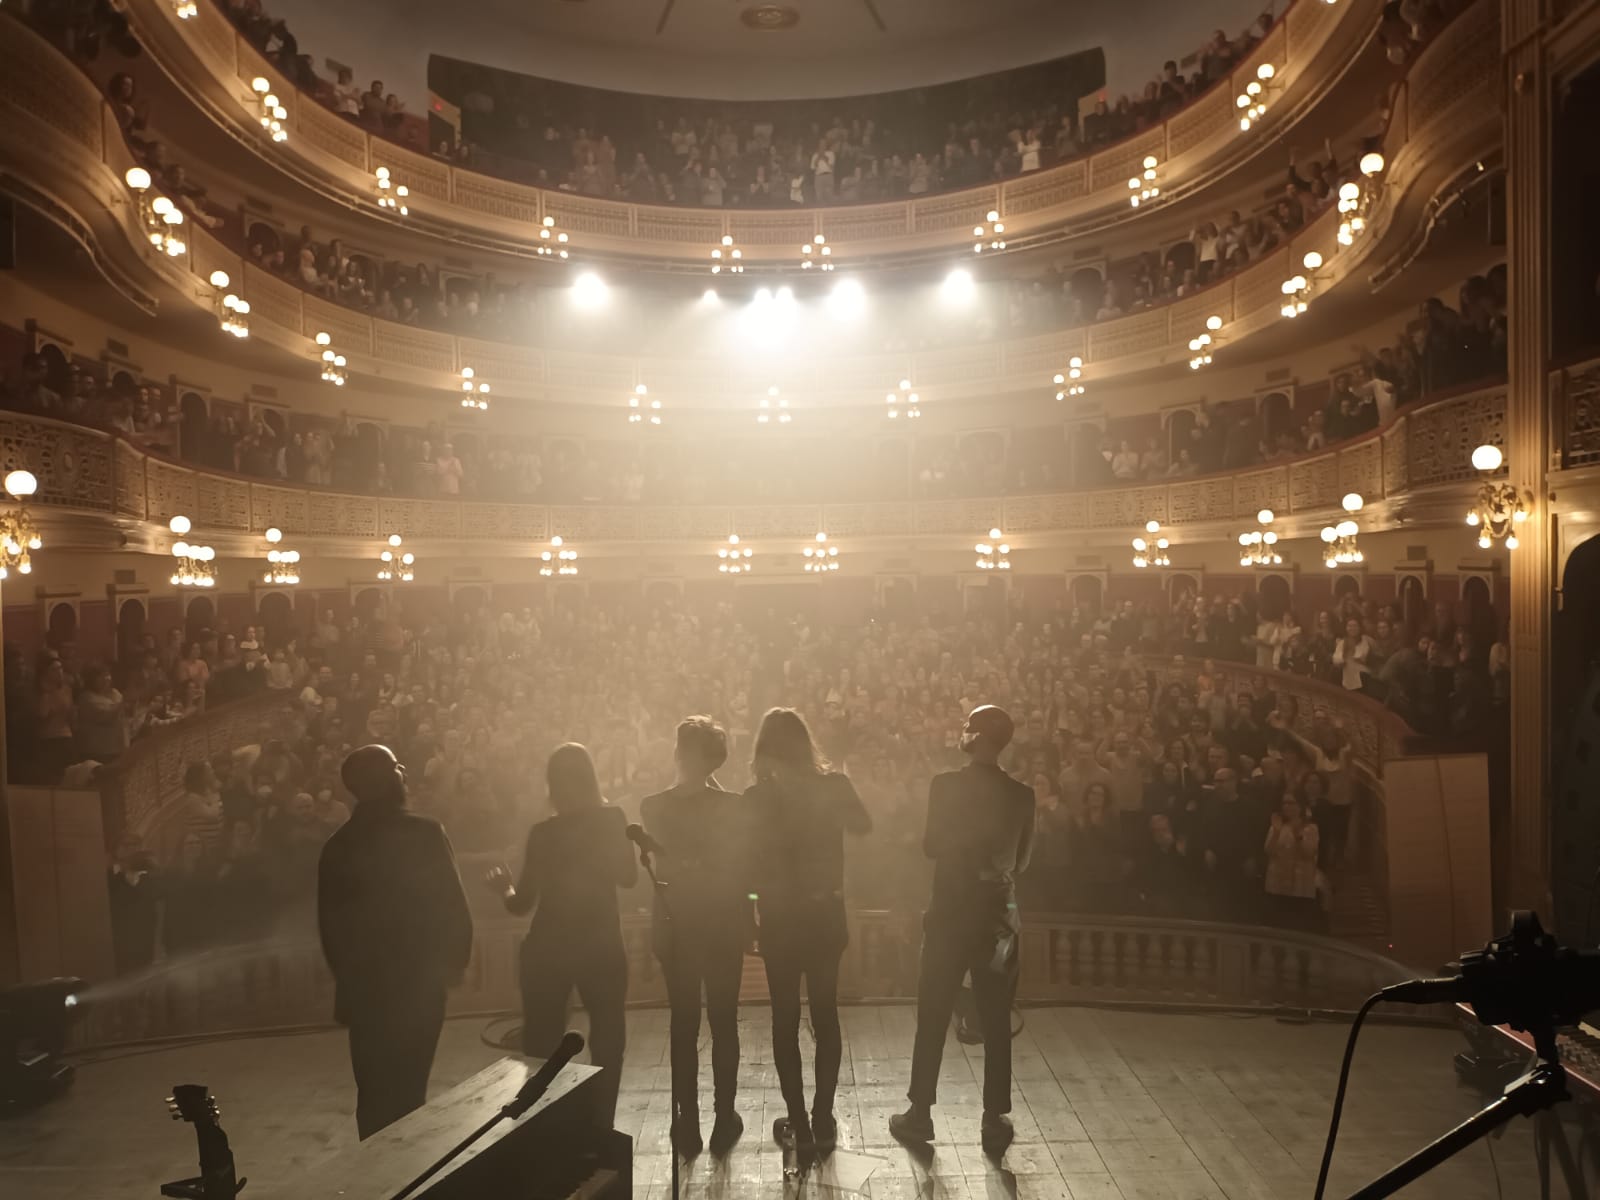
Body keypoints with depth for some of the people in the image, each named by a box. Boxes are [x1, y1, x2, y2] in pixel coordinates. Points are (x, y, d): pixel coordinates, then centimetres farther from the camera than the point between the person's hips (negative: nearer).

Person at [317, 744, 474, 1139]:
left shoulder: (337, 846, 3)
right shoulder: (425, 833, -12)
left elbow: (329, 924, 6)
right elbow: (454, 905, -11)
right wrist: (455, 962, 4)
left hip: (363, 986, 4)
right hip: (420, 981, -4)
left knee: (374, 1092, 13)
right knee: (409, 1090, 4)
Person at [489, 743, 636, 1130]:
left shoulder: (543, 832, -6)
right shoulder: (612, 820, -6)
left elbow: (523, 903, -3)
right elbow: (628, 877, -1)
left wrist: (505, 888, 15)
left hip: (549, 950, 0)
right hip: (601, 947, 0)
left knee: (541, 1045, 11)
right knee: (606, 1040, 12)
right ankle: (600, 1133, 12)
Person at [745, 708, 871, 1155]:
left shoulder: (757, 797, -15)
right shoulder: (834, 786, -7)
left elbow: (746, 858, -14)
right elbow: (863, 825, 11)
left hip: (780, 919, -2)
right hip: (827, 915, 2)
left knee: (785, 1020, 10)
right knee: (825, 1014, 13)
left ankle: (798, 1123, 14)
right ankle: (823, 1119, 19)